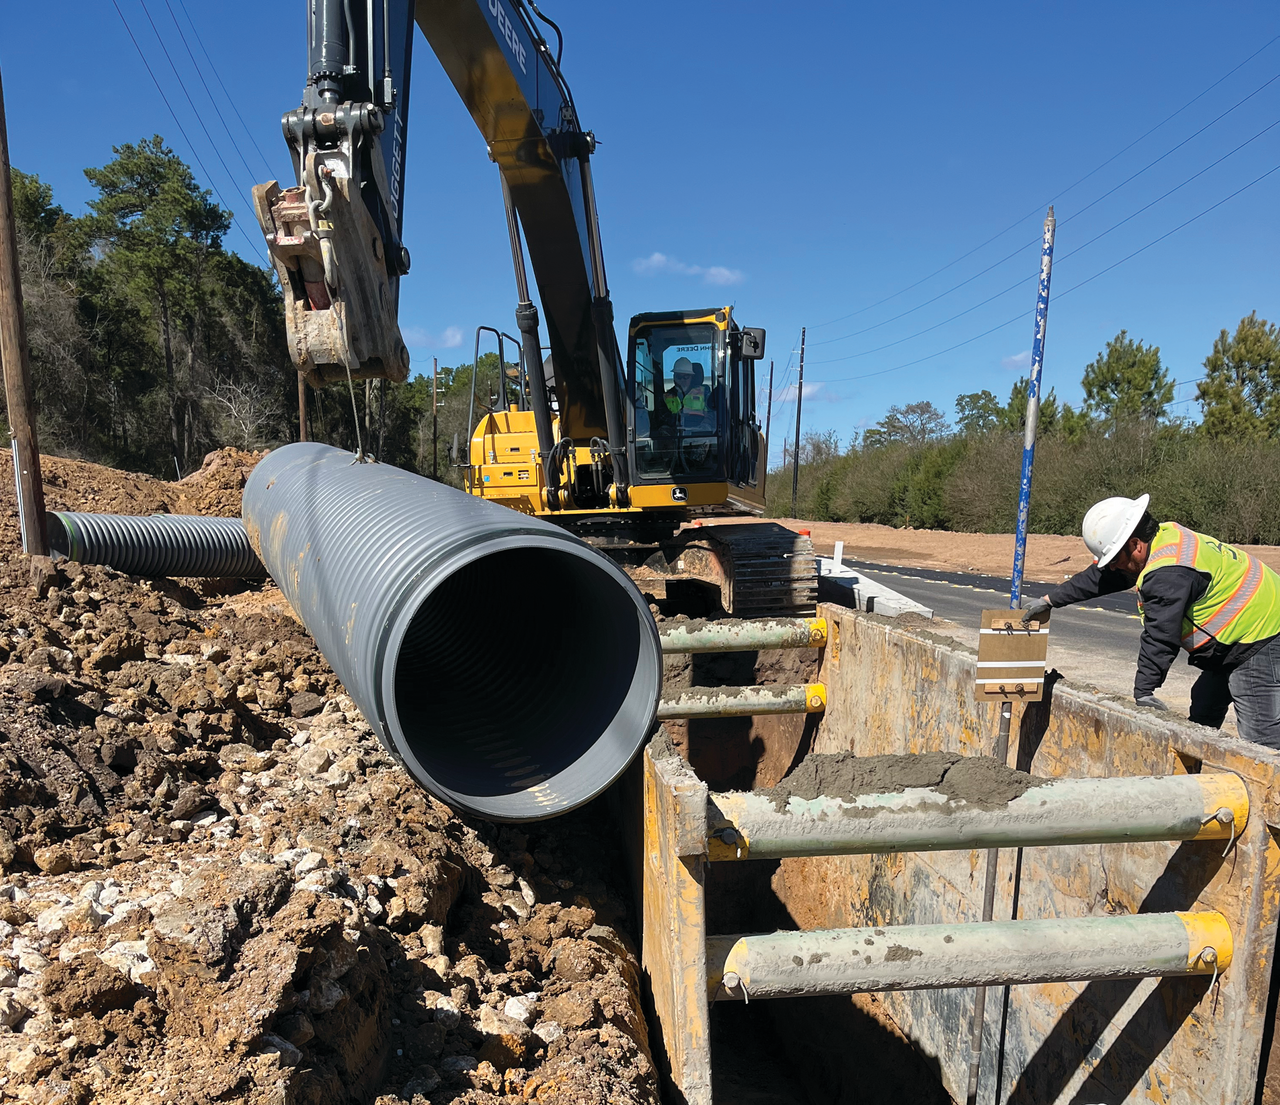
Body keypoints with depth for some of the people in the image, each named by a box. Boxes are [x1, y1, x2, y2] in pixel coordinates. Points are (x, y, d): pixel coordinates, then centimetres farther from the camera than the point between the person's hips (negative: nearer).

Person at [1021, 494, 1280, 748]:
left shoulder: (1169, 573, -29)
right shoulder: (1163, 536, 3)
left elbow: (1160, 637, -26)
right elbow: (1099, 578, 12)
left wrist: (1143, 692, -17)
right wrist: (1050, 600, 19)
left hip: (1259, 641, -11)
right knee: (1201, 719, 17)